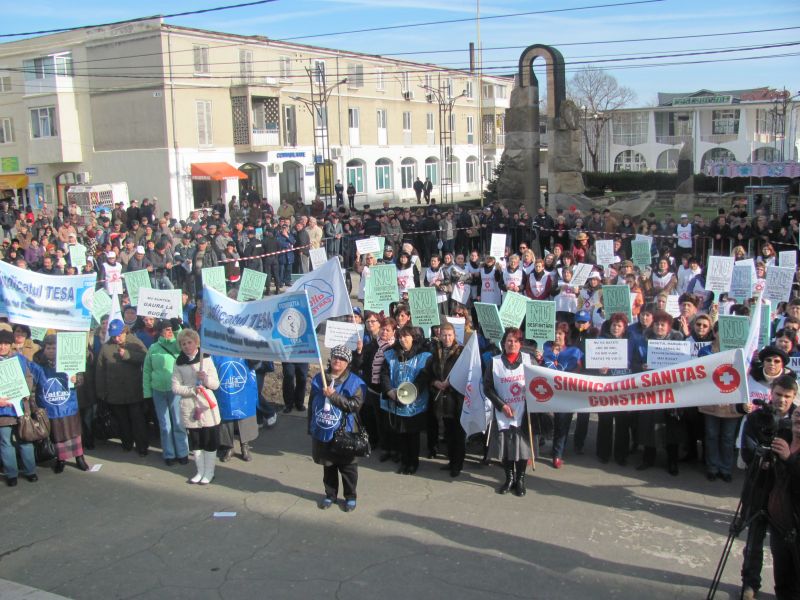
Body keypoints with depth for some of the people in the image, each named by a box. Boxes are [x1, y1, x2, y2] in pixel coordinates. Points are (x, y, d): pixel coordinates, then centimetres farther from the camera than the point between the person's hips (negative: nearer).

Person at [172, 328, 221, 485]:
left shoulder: (206, 360, 1)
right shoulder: (178, 364, 2)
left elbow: (216, 384, 1)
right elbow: (175, 387, -3)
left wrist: (206, 379, -19)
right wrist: (192, 389, -18)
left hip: (207, 405, -1)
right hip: (188, 407, 1)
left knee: (209, 440, 1)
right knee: (195, 441, 9)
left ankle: (209, 472, 13)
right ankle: (200, 471, 23)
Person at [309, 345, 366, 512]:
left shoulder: (355, 382, -9)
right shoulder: (318, 379, 3)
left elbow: (356, 405, -20)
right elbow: (311, 404, 10)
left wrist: (334, 396, -25)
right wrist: (310, 426, 12)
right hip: (322, 433, 3)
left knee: (348, 468, 9)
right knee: (328, 466, 18)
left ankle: (351, 497, 26)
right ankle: (330, 495, 34)